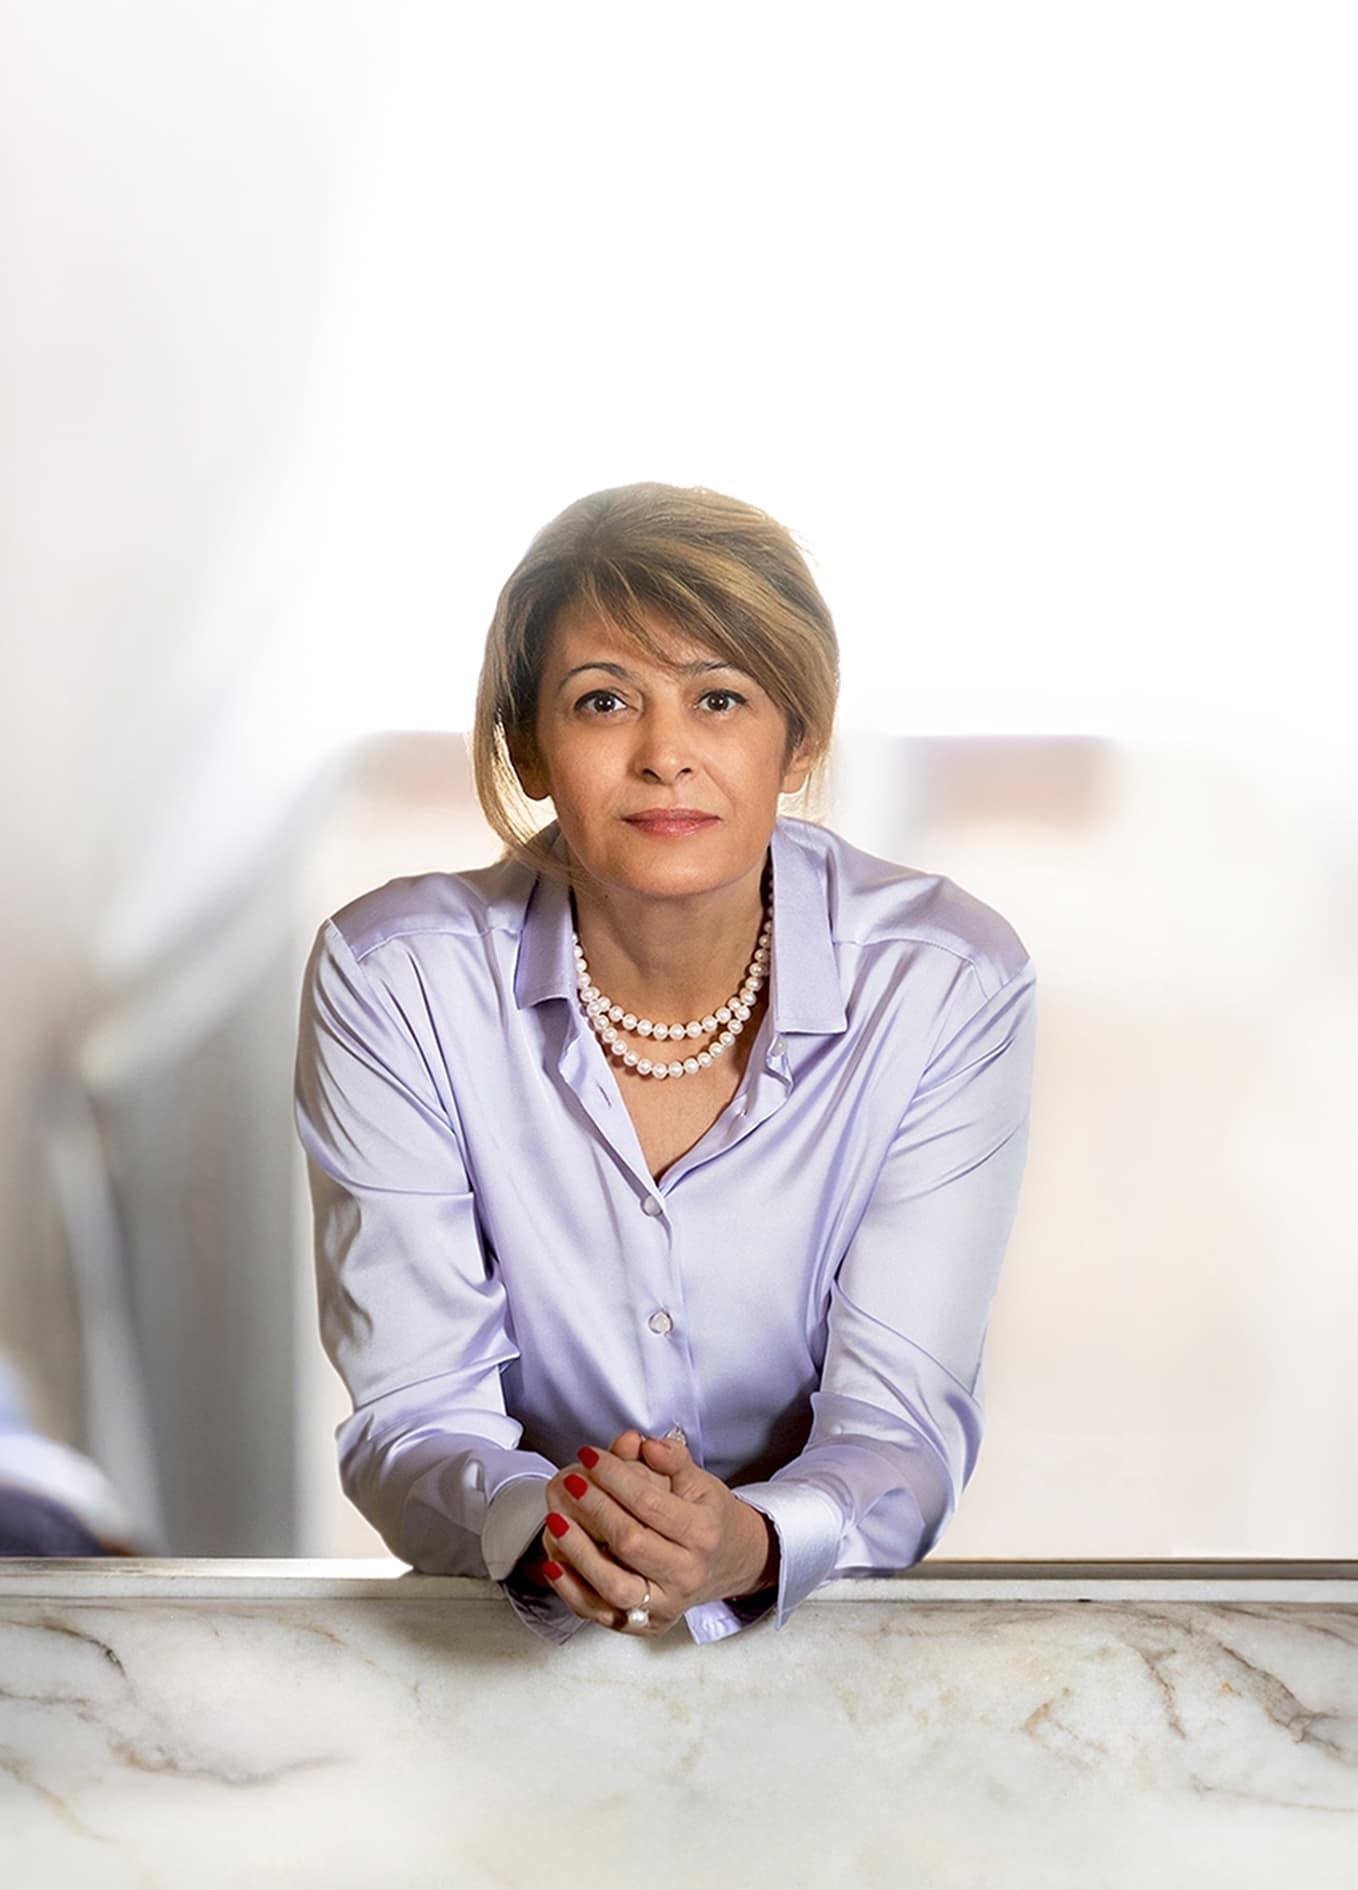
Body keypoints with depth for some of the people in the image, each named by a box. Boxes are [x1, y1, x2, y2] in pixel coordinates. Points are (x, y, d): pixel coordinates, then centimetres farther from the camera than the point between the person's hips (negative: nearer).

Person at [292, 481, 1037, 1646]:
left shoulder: (948, 987, -10)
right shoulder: (390, 980, -10)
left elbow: (901, 1420, -11)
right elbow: (413, 1419, -9)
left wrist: (753, 1546, -31)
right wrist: (543, 1530, -31)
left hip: (817, 1608, 0)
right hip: (503, 1632, 0)